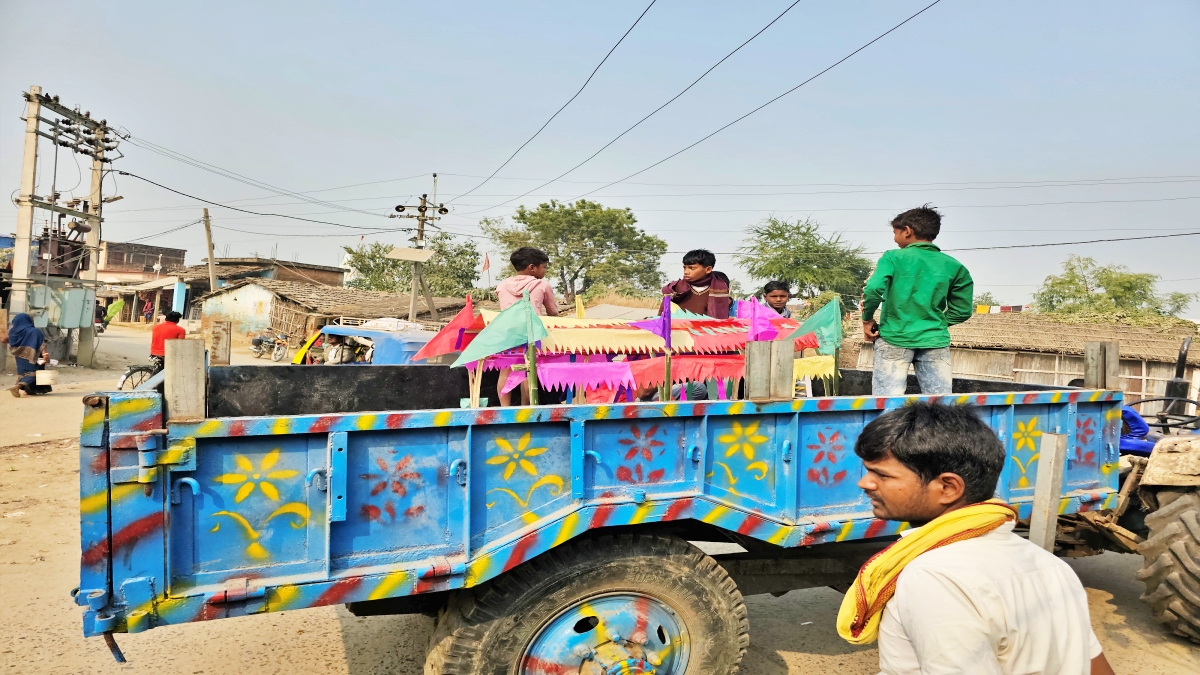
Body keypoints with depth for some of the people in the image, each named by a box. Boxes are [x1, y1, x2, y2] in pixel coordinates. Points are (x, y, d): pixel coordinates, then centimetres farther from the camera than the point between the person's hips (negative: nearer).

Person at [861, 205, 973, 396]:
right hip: (935, 341, 3)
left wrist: (867, 319, -1)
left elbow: (873, 290, -16)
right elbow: (963, 310, 7)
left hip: (894, 339, -3)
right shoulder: (953, 266, 7)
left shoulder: (893, 257, -2)